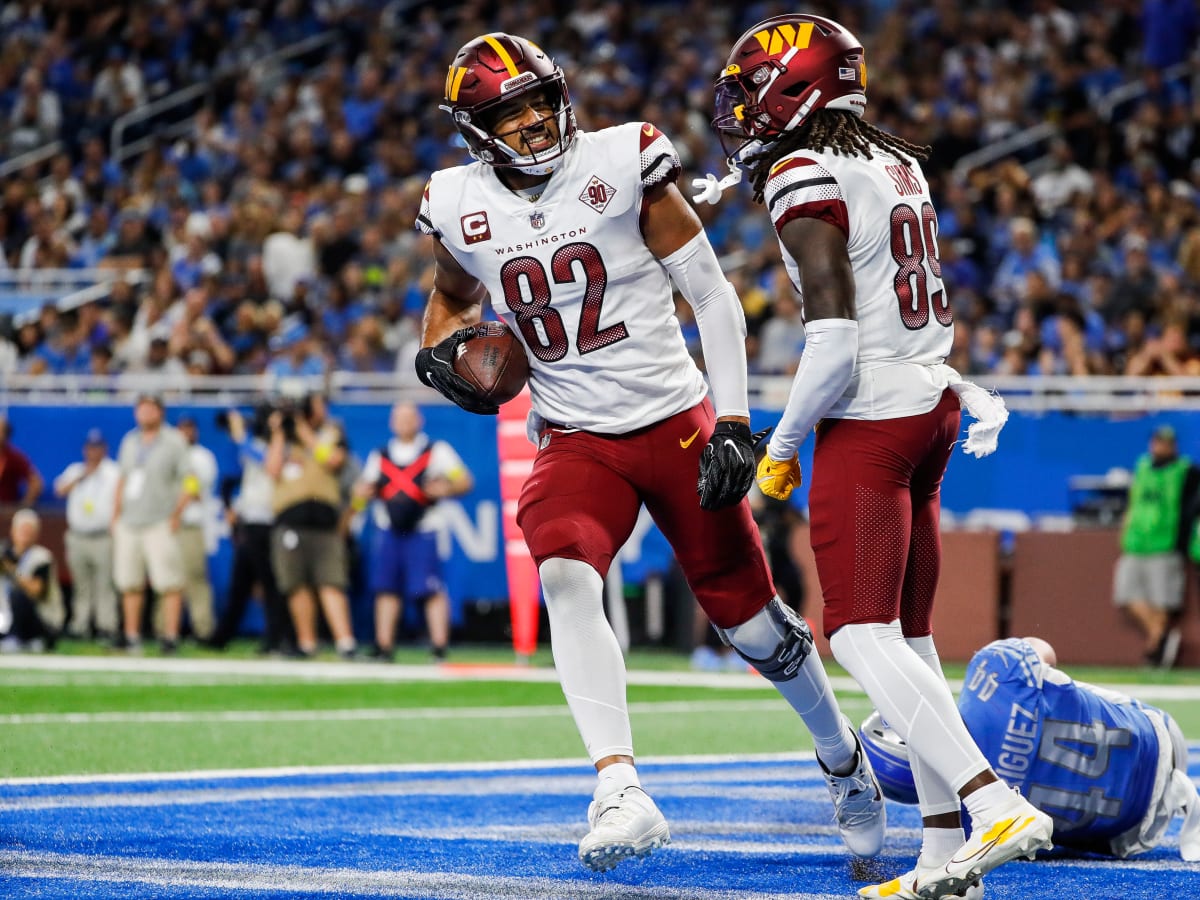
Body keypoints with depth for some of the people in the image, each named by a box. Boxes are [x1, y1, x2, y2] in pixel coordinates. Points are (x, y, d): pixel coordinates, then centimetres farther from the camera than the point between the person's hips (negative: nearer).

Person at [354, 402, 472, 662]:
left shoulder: (436, 452, 5)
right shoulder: (379, 456, 17)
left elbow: (465, 481, 0)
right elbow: (364, 488, 23)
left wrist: (446, 488, -21)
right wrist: (361, 493, -1)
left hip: (422, 532, -4)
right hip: (389, 532, 4)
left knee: (431, 590, -11)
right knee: (386, 589, 3)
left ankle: (440, 648, -10)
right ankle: (384, 647, 8)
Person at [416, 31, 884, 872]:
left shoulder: (622, 165, -10)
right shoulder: (459, 209, -1)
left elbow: (713, 298, -6)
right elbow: (453, 297, 22)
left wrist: (733, 424, -12)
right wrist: (439, 350, -1)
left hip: (675, 422, -1)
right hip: (575, 443, 2)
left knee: (749, 614, 7)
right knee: (566, 580, -29)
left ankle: (843, 758, 34)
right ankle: (621, 794, -33)